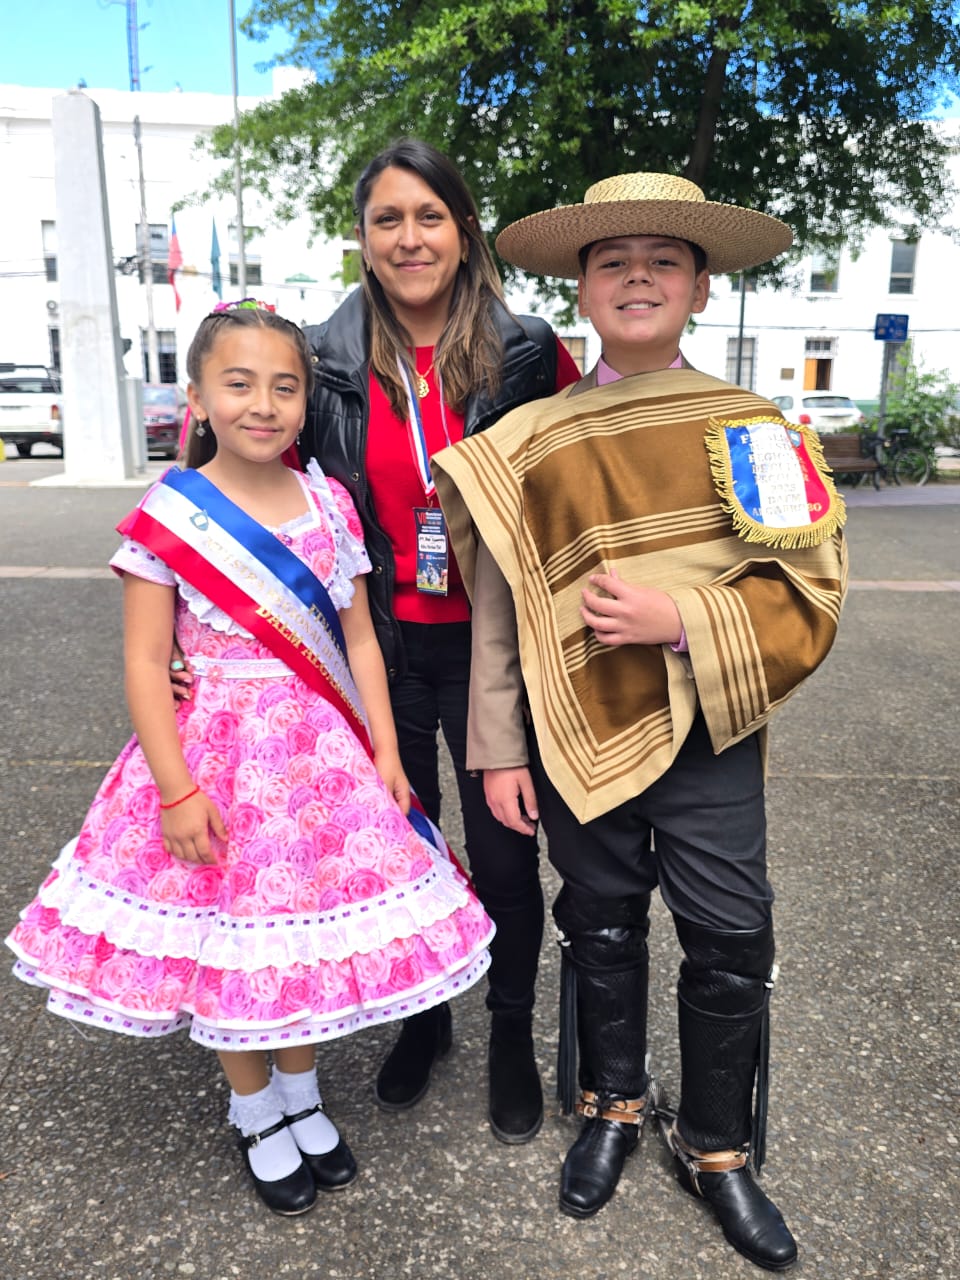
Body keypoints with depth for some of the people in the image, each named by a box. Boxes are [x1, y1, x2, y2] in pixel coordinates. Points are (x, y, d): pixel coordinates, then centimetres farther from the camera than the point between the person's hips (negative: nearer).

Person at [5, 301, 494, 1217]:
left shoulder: (329, 504, 0)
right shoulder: (167, 516, -9)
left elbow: (358, 640, 4)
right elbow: (145, 664, -9)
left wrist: (385, 753, 1)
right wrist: (176, 790, -14)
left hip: (323, 751, 3)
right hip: (217, 752, -3)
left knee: (313, 929, 14)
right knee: (229, 942, 10)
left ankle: (302, 1094, 40)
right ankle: (254, 1110, 37)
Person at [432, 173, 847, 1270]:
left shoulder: (753, 428, -2)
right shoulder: (529, 444, -2)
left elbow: (808, 591, -4)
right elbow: (500, 612, 0)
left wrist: (682, 621, -19)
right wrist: (498, 751, -1)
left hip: (711, 734, 0)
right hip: (580, 733, 0)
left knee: (732, 940, 6)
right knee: (601, 927, 15)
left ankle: (716, 1147, 33)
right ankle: (612, 1107, 41)